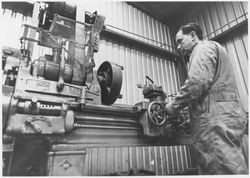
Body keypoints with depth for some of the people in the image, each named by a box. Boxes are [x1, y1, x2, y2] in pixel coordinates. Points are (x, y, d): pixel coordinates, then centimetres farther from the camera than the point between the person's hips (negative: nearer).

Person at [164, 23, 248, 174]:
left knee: (224, 170, -9)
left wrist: (174, 105, -5)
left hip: (216, 118, -10)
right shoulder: (212, 49, 32)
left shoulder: (203, 48, 2)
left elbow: (197, 82, -17)